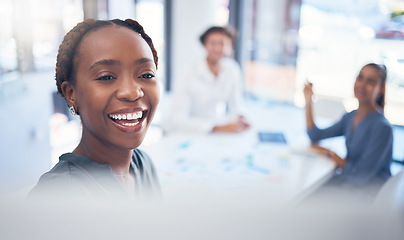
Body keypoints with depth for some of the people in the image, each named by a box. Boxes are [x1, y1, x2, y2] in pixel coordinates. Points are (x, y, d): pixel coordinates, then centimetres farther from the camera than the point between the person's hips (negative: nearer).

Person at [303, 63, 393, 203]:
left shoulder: (382, 127, -19)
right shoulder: (350, 117, 5)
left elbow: (362, 176, -19)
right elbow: (315, 136, 12)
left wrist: (330, 154, -10)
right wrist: (308, 102, 6)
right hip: (347, 180, 7)